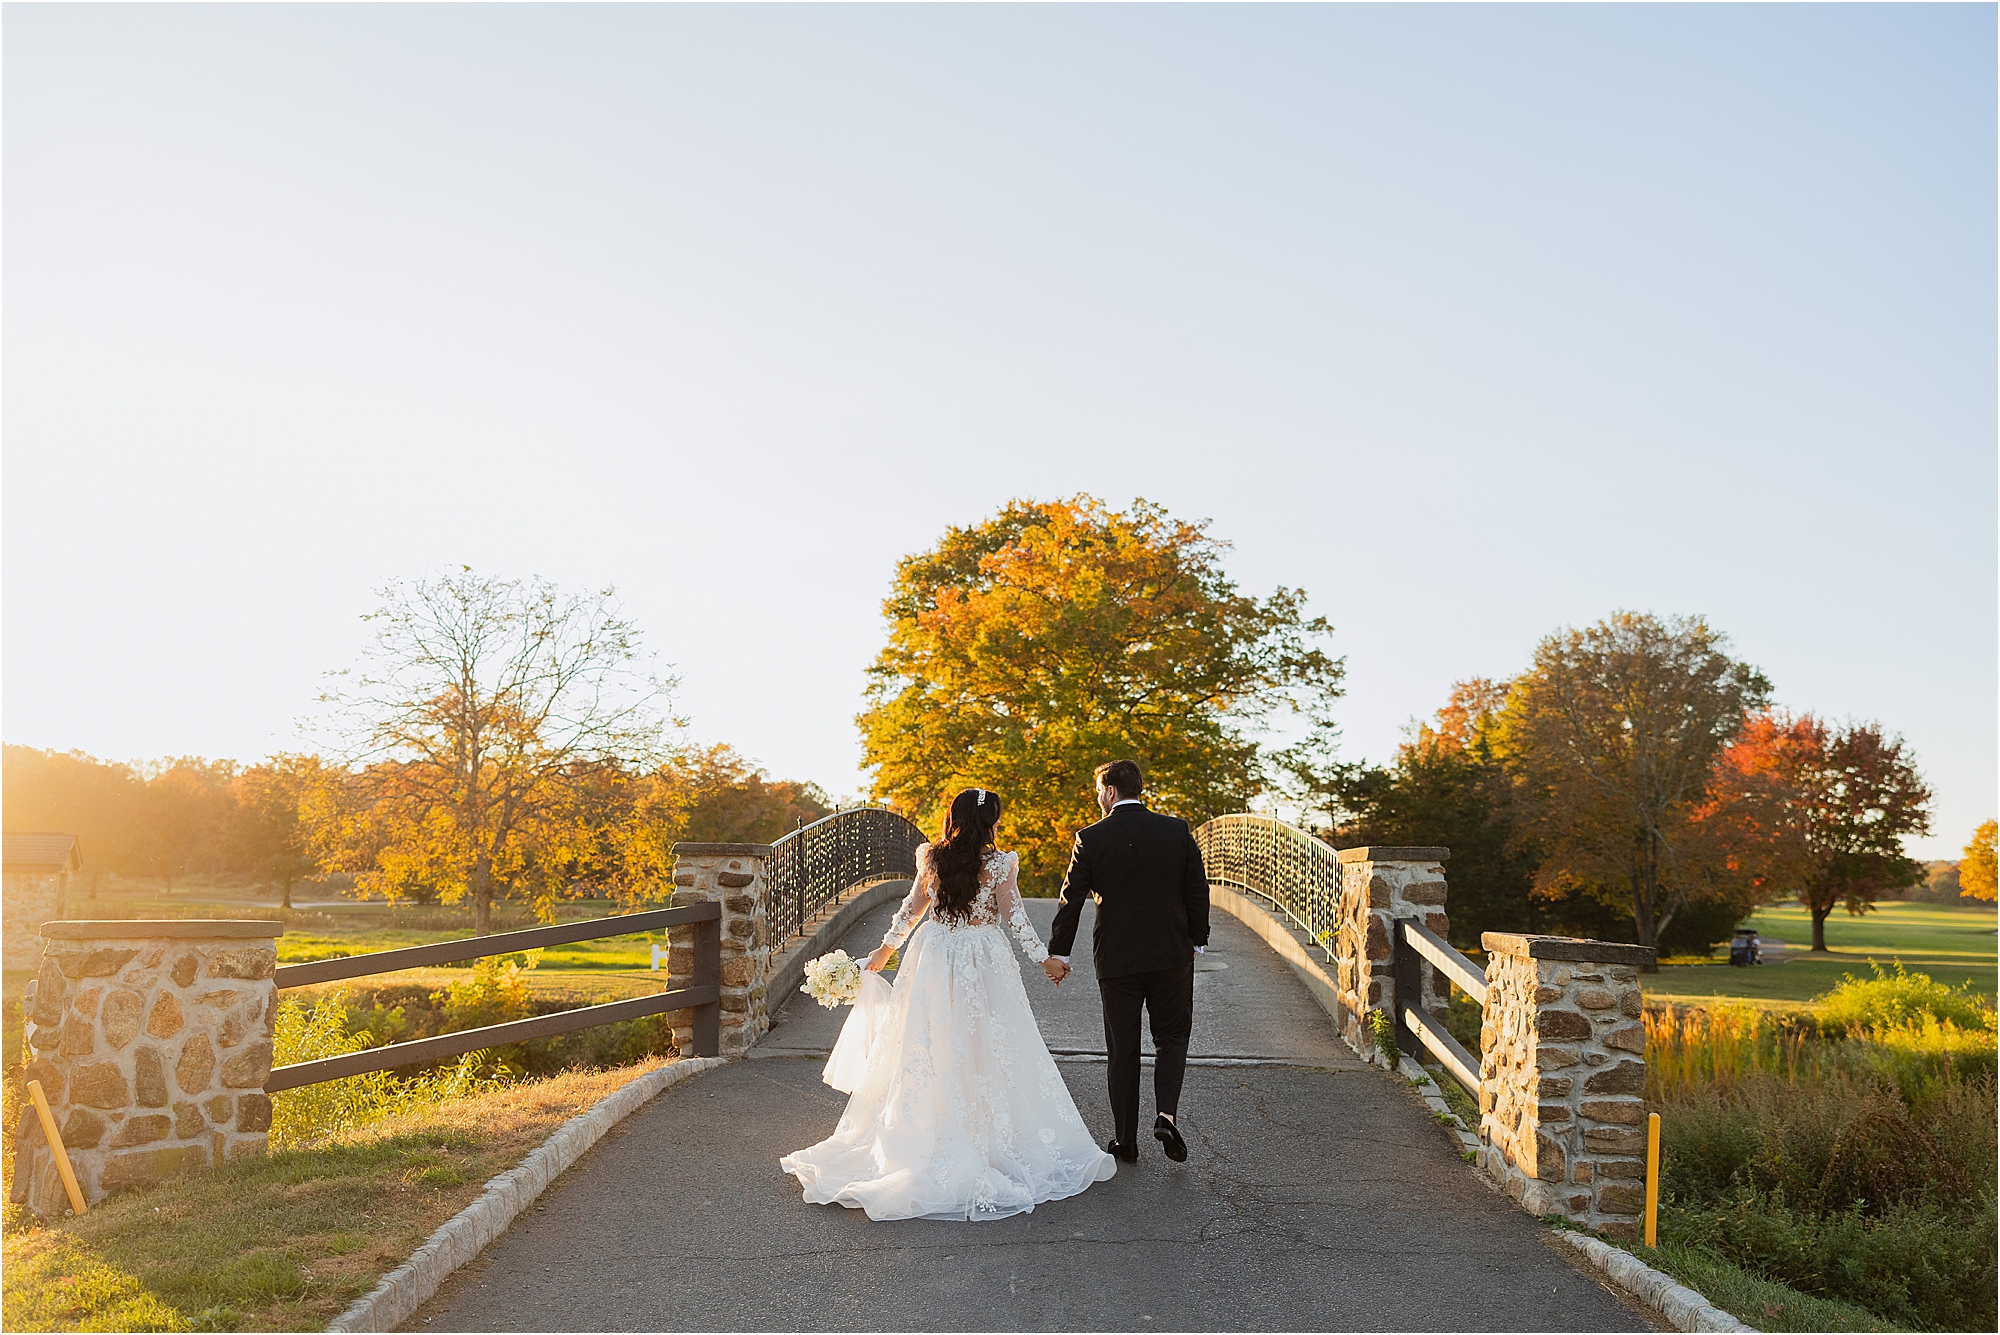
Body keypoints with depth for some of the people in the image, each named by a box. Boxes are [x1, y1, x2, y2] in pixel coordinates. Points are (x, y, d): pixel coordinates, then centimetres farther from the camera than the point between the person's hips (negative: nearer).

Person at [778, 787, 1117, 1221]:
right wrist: (1043, 957, 0)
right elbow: (1013, 916, -9)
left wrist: (885, 949, 17)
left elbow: (912, 907, 6)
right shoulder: (999, 863, -10)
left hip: (934, 958, 3)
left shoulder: (930, 857, -1)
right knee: (989, 1051, 6)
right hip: (983, 963, -3)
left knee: (929, 1052, 10)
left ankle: (925, 1137, 17)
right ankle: (991, 1138, 10)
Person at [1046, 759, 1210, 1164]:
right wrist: (1197, 941, 13)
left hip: (1116, 959, -1)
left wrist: (1058, 952, 6)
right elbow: (1198, 891, 2)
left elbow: (1072, 899, -3)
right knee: (1172, 1037, 16)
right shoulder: (1177, 831, -1)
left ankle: (1126, 1141, 15)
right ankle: (1166, 1115, -4)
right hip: (1172, 955, 1)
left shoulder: (1090, 838, -7)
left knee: (1122, 1051, 10)